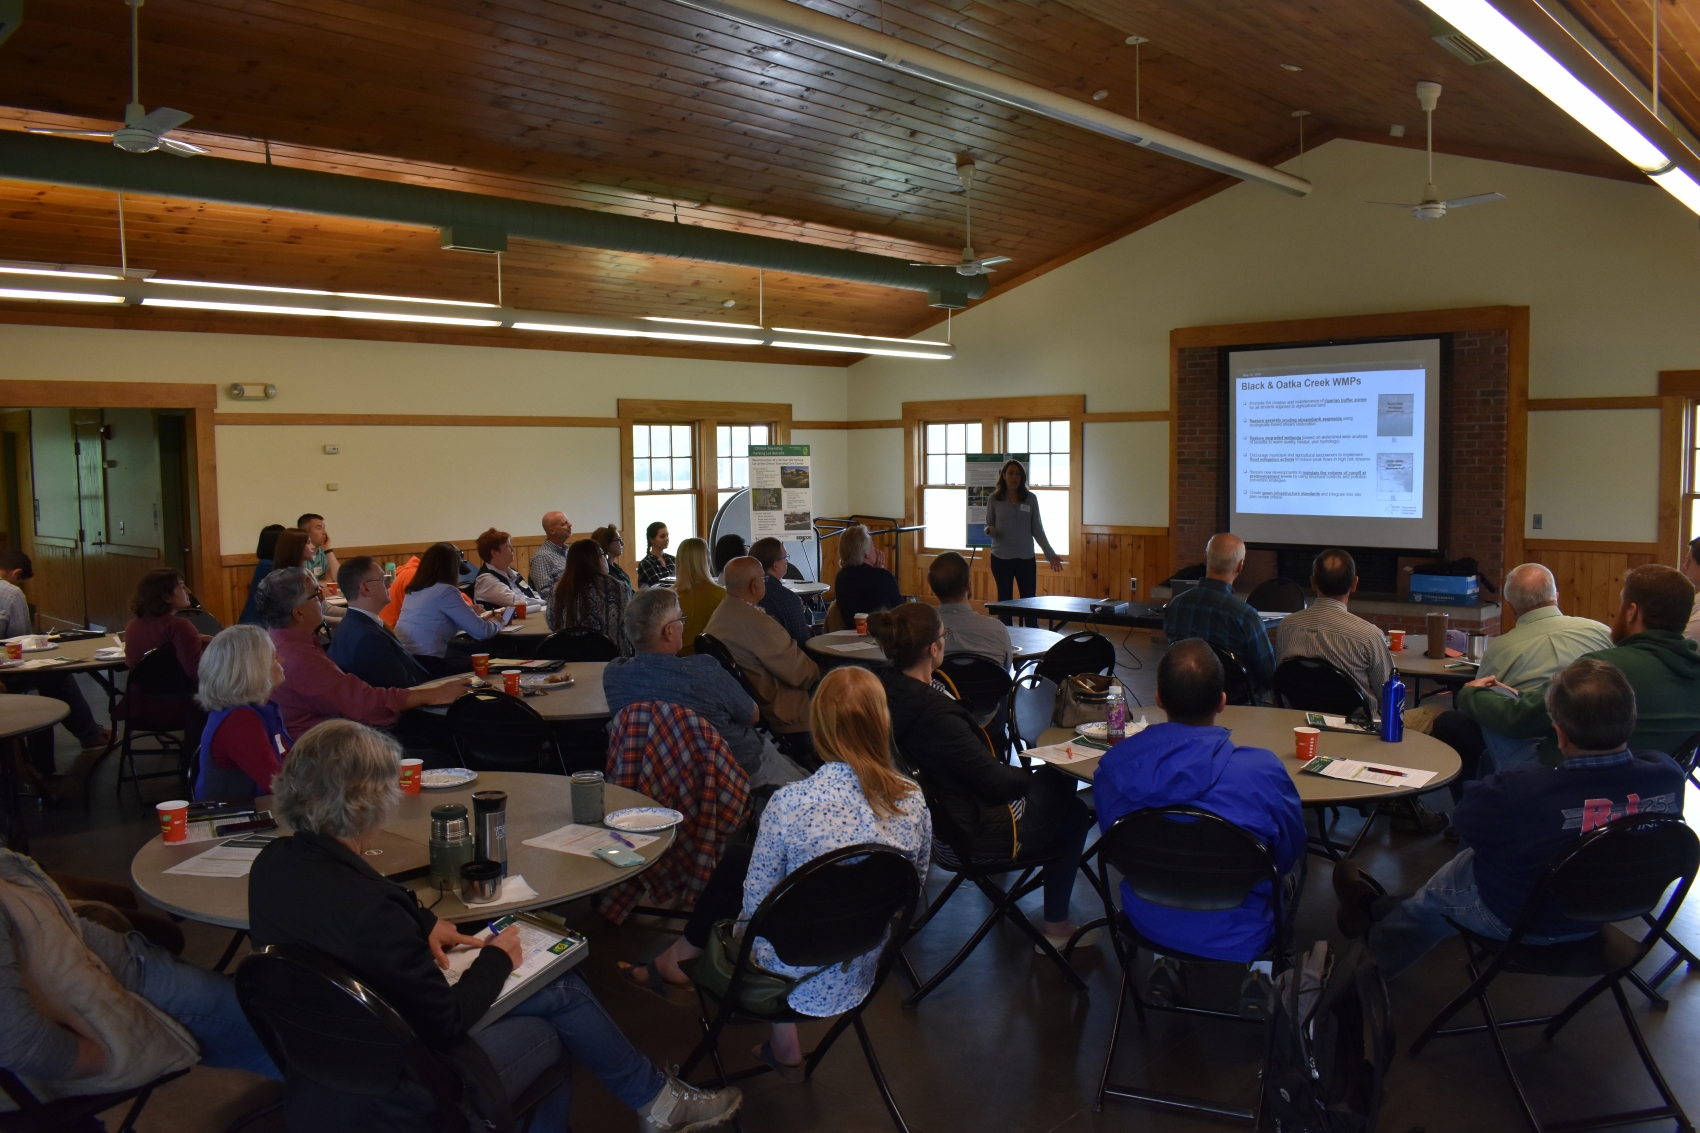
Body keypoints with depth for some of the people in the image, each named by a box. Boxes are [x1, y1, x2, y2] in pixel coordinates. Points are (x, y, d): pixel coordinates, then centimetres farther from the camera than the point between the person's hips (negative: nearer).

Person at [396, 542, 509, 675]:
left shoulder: (414, 589, 15)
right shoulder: (446, 591, -11)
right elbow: (481, 632, -9)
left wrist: (481, 617, 37)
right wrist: (497, 623, 14)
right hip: (425, 664, -8)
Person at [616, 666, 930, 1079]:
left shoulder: (791, 804, -26)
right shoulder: (913, 801, -15)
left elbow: (755, 906, -14)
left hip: (796, 977, -4)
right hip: (860, 975, 4)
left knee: (736, 861, 20)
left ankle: (674, 964, 44)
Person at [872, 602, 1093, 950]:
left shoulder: (887, 687, -9)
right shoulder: (934, 715, -36)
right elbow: (995, 781, -23)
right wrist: (1037, 775, -7)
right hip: (975, 834, -9)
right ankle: (1056, 928, 23)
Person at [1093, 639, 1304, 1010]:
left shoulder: (1114, 764, -19)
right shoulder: (1263, 771, -27)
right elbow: (1290, 856, -8)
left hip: (1148, 923, 2)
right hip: (1236, 936, -2)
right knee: (1289, 875, 27)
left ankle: (1165, 965, 20)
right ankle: (1257, 970, 15)